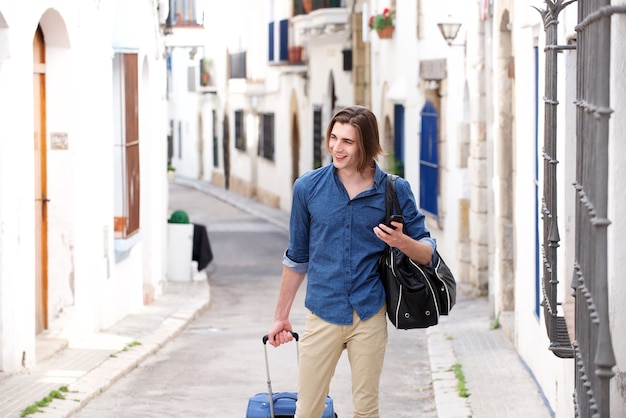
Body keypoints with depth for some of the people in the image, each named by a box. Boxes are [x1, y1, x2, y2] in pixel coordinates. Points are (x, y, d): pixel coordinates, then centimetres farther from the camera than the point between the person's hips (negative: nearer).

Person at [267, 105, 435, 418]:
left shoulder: (395, 190, -2)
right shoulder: (307, 188, 0)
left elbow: (428, 253, 1)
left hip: (370, 316, 0)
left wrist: (402, 242, -21)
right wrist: (281, 317, 16)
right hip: (323, 315, 0)